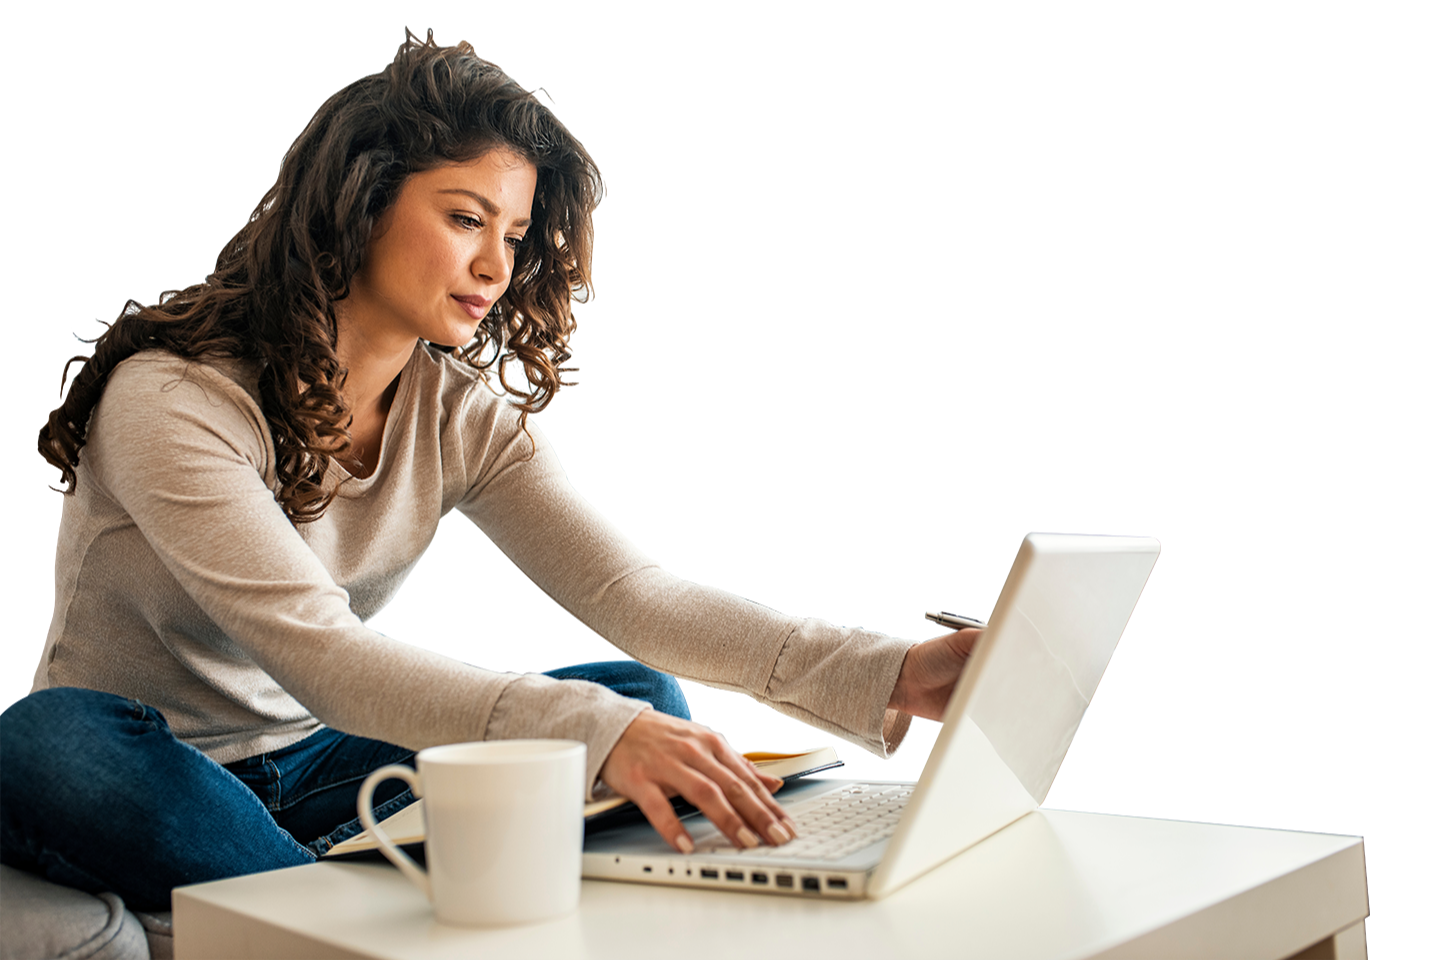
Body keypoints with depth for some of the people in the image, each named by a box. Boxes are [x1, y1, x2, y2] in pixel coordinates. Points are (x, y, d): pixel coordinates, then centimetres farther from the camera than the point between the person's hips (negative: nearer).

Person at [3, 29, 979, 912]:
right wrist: (597, 733, -49)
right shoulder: (173, 399, -22)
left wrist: (892, 674, -28)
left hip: (315, 768, 5)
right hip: (137, 769, -4)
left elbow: (636, 596, -14)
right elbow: (316, 656, -35)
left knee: (645, 697, -14)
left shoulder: (462, 414, -4)